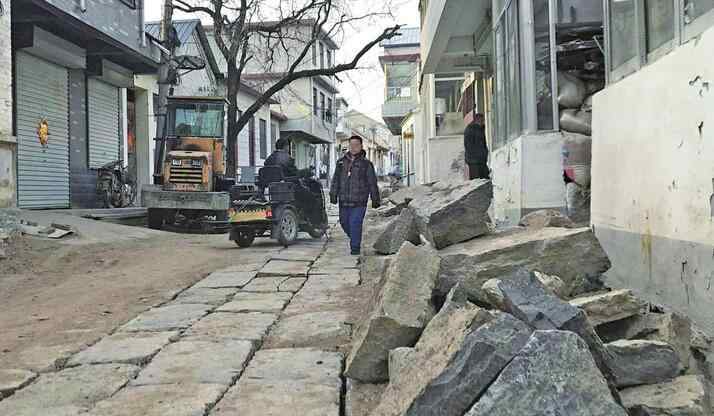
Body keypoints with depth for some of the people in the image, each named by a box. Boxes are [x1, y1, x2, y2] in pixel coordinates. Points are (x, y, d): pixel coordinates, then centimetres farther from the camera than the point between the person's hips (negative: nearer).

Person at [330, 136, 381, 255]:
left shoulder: (366, 164, 0)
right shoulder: (341, 161, 10)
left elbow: (372, 183, 3)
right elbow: (336, 179, 12)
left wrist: (375, 199, 3)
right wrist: (333, 194, 4)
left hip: (359, 201, -4)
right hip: (344, 200, 4)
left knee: (355, 223, -9)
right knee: (344, 222, 13)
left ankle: (355, 247, 2)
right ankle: (354, 238, 38)